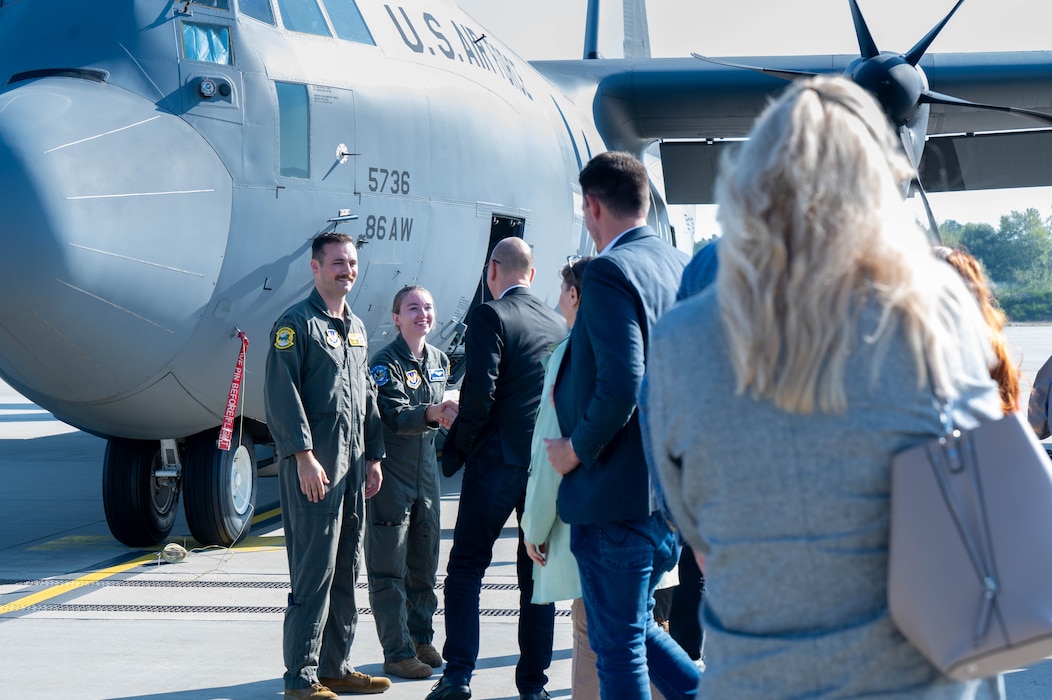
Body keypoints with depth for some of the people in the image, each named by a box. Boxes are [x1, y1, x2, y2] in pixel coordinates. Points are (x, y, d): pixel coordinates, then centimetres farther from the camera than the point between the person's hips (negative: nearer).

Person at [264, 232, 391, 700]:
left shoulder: (356, 328, 18)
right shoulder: (297, 323, -7)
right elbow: (281, 394, -14)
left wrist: (373, 457, 16)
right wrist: (304, 455, -20)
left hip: (352, 469, 8)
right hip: (314, 468, -8)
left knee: (346, 572, 13)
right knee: (314, 573, -8)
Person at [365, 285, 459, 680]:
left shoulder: (439, 360, 10)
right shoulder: (386, 363, -12)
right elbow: (395, 417, -25)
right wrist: (432, 414, -40)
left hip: (425, 471, 7)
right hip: (391, 474, -7)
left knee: (425, 562, 13)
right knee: (389, 568, -3)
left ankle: (421, 638, 26)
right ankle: (398, 652, 1)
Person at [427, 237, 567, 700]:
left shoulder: (490, 316, -9)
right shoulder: (558, 323, 10)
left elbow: (480, 392, -17)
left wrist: (461, 440, -3)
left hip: (498, 458, -5)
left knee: (465, 566, 3)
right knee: (537, 571, 10)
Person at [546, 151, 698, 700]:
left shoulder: (609, 272, -17)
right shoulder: (680, 267, 9)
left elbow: (620, 386, -26)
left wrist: (577, 450, -12)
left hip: (617, 489, -9)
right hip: (670, 486, 9)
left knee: (619, 645, 2)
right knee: (636, 624, 23)